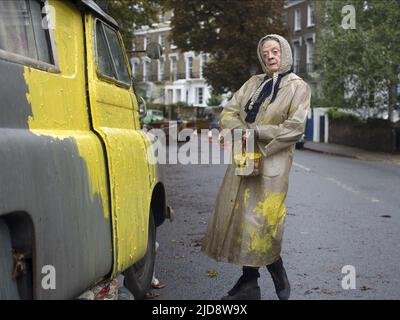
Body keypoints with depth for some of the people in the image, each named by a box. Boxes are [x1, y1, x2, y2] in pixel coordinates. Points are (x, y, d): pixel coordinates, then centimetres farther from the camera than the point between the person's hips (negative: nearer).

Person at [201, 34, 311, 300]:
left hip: (272, 163, -5)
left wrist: (256, 132, -13)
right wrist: (240, 130, -9)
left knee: (260, 221, -8)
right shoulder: (254, 83, 16)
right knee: (239, 217, 5)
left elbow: (295, 127, -10)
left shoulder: (298, 87, 1)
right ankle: (249, 283, 16)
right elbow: (229, 112, 12)